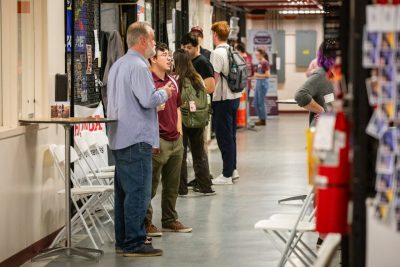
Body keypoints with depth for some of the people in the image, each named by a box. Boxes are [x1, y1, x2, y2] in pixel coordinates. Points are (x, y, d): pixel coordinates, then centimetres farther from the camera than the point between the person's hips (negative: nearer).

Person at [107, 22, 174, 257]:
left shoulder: (118, 65, 16)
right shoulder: (139, 66, -15)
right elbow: (149, 99, -22)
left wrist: (158, 94, 23)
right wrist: (165, 92, -3)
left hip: (119, 138, 10)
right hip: (137, 138, -10)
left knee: (124, 191, 14)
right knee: (138, 192, -7)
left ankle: (122, 241, 20)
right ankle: (134, 244, -5)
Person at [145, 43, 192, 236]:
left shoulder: (172, 81, 14)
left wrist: (179, 132, 16)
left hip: (175, 141, 8)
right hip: (158, 141, -8)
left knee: (172, 184, 15)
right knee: (150, 185, -1)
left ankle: (170, 220, 25)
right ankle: (146, 223, 7)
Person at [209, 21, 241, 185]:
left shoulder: (217, 53, -15)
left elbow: (214, 79, -18)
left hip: (223, 99, -8)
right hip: (235, 96, 8)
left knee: (224, 136, -3)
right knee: (230, 134, 17)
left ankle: (227, 175, 1)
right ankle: (232, 169, 24)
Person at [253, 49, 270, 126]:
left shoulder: (265, 63, -13)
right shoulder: (259, 63, 12)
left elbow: (267, 75, -16)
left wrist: (258, 75, -14)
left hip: (263, 83, -9)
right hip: (258, 82, 9)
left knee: (261, 102, -3)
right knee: (256, 102, 11)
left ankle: (263, 120, 5)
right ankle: (261, 119, 20)